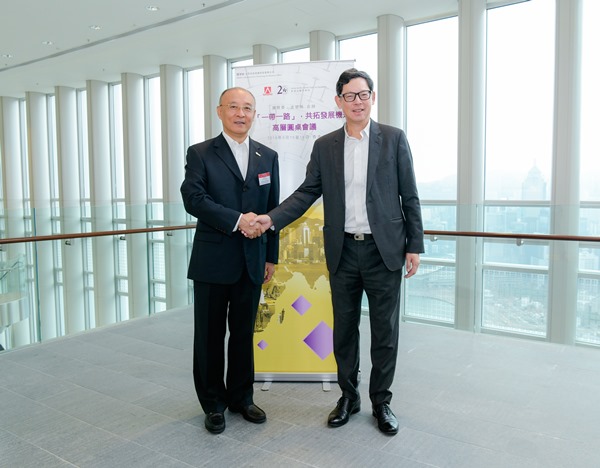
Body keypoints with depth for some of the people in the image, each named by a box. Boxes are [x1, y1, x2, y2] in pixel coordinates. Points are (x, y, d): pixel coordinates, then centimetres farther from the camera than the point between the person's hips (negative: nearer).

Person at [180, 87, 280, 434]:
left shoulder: (268, 156, 10)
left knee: (244, 332, 13)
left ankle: (241, 397, 29)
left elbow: (273, 209, 10)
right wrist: (237, 219, -21)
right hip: (213, 260, -3)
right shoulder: (200, 154, 0)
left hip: (252, 261, 3)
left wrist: (272, 256, 8)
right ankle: (214, 403, 24)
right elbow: (193, 199, -14)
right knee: (210, 334, 8)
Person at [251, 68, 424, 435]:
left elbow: (410, 196, 1)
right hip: (343, 252, 2)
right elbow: (307, 192, 4)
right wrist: (272, 219, -10)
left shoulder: (394, 139, 1)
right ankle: (348, 396, 30)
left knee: (385, 330, 7)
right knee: (344, 329, 12)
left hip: (384, 250, -2)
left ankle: (382, 401, 25)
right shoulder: (324, 146, 6)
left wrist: (415, 246, -3)